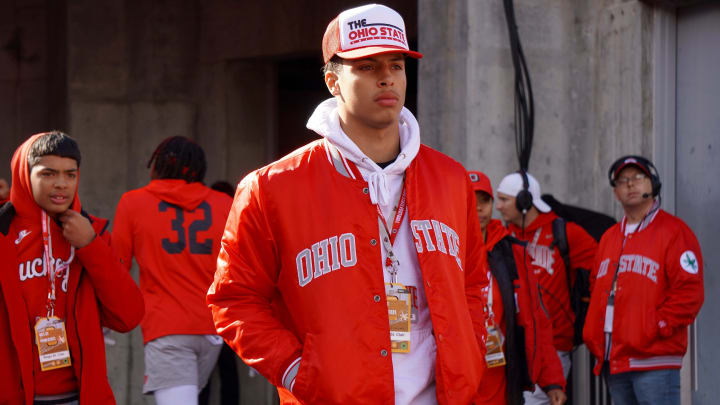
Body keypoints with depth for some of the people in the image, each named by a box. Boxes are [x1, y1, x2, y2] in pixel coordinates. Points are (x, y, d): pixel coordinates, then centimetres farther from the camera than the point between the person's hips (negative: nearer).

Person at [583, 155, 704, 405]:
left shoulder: (673, 231, -2)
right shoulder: (609, 238, 20)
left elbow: (689, 292, -10)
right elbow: (596, 289, 25)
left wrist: (655, 328, -15)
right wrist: (594, 334, 10)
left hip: (653, 362, -7)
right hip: (612, 361, 7)